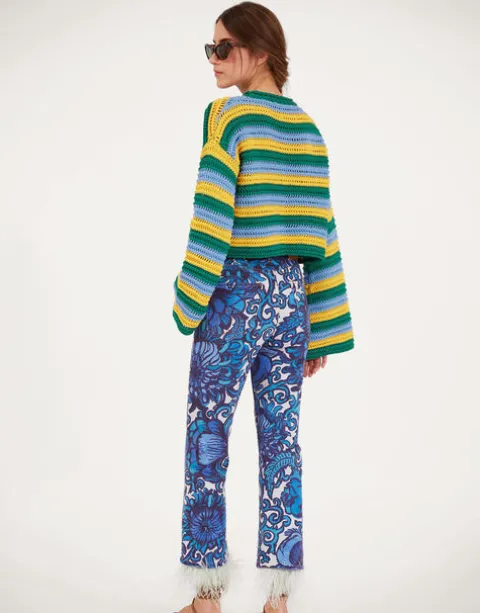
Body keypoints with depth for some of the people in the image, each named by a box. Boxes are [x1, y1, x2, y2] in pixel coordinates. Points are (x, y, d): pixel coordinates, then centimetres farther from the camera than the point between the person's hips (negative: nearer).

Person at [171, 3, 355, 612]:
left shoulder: (227, 115, -7)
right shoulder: (307, 127, 10)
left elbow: (212, 214, -13)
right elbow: (321, 228, 9)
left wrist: (189, 301, -7)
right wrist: (321, 328, 12)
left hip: (235, 293, -5)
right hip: (292, 295, 6)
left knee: (207, 439, 5)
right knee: (282, 441, 8)